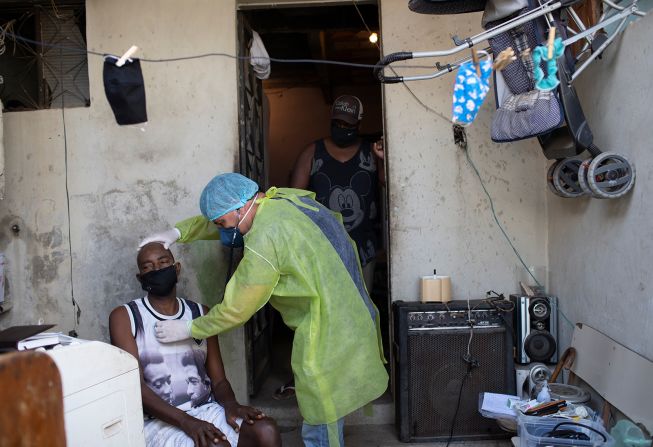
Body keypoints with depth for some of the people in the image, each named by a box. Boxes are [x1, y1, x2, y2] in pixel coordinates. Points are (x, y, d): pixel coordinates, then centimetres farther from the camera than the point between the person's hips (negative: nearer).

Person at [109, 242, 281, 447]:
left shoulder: (201, 314, 11)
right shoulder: (124, 317, 0)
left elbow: (218, 380, 10)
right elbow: (134, 386, -10)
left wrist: (230, 404, -15)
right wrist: (187, 421, -23)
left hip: (207, 410, 4)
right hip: (159, 420, -4)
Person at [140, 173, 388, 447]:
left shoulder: (265, 239, -24)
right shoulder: (283, 198, 3)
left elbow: (236, 309, -16)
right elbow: (217, 219, 18)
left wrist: (188, 329, -4)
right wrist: (178, 232, 10)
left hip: (330, 336, -9)